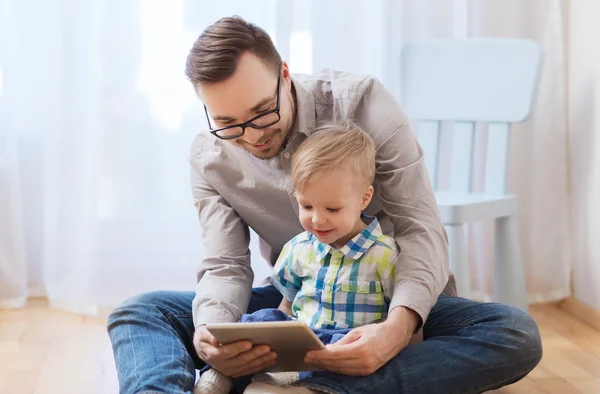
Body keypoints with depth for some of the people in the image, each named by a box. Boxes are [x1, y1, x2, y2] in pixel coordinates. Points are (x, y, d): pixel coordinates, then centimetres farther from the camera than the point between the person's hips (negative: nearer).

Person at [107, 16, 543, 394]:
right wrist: (211, 334, -34)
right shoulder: (211, 158, -7)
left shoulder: (362, 102, -17)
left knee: (516, 334, -32)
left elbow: (421, 229, -19)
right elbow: (225, 267, -8)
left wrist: (398, 327, -38)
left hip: (392, 299, -2)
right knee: (137, 312, -15)